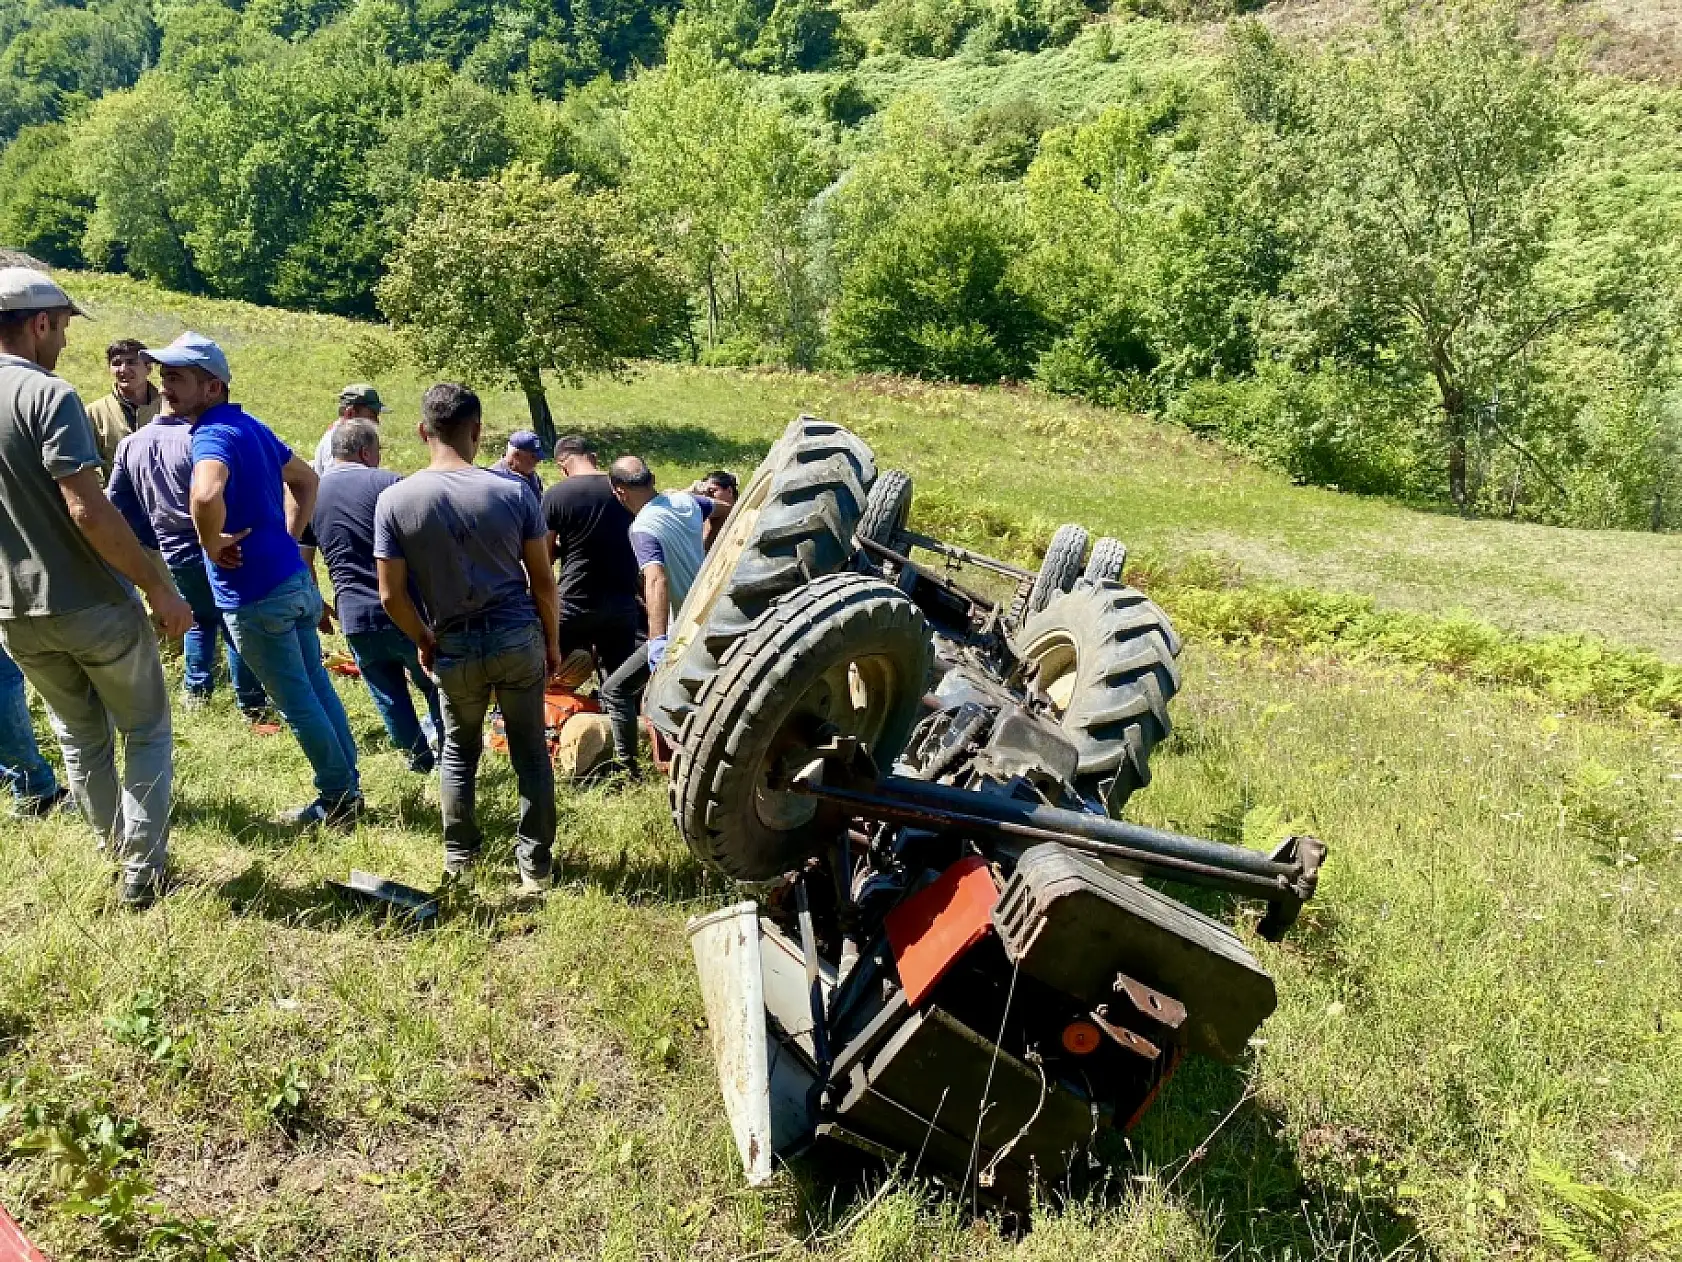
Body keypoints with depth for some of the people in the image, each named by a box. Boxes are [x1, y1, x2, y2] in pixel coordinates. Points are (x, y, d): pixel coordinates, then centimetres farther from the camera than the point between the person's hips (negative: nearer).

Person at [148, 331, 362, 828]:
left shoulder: (214, 435, -19)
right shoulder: (252, 427, 10)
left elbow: (206, 495, -42)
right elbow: (306, 478, 25)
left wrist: (212, 545, -23)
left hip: (256, 593, -9)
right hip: (294, 577, 9)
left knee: (296, 702, 4)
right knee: (317, 688, 16)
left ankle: (337, 801, 16)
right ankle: (347, 787, 26)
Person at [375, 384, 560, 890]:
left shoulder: (394, 500, -10)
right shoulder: (513, 493, -9)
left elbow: (392, 595, -8)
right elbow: (543, 581, -4)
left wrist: (425, 642, 9)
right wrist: (551, 641, 10)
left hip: (455, 649, 0)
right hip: (519, 639, 0)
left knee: (459, 749, 22)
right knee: (530, 751, 12)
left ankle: (458, 855, 29)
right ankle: (535, 863, 18)